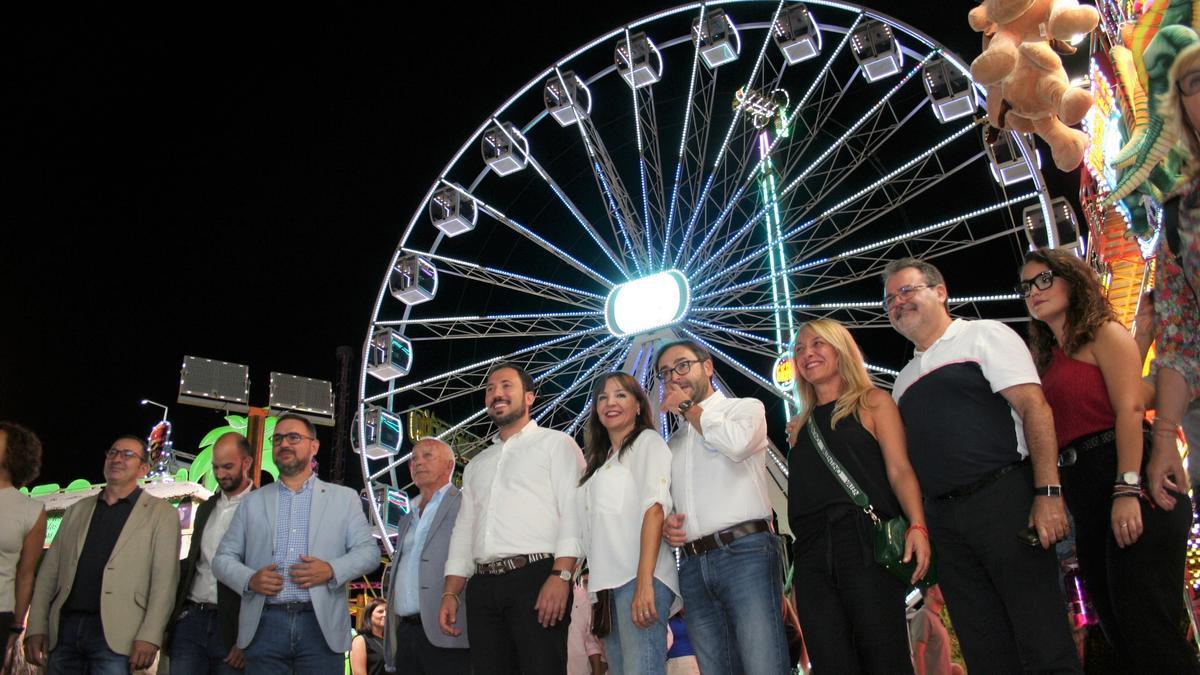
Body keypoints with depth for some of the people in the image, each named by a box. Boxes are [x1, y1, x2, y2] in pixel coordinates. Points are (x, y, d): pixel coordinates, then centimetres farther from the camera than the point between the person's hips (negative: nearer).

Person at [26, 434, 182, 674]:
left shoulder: (161, 514, 3)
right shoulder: (77, 510, 17)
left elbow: (164, 581, -5)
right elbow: (49, 571, 13)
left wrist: (149, 637, -14)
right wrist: (36, 628, 3)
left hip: (114, 635, -4)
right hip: (64, 628, 4)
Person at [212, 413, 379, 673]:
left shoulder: (344, 498, 10)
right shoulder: (252, 501, 15)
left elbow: (369, 551, 5)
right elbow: (223, 558, 13)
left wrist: (331, 570, -13)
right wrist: (249, 579, -8)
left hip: (321, 625, -1)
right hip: (264, 625, 2)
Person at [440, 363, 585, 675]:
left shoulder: (556, 444, 6)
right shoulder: (477, 465, 25)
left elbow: (573, 511, -6)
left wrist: (560, 576, -19)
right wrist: (450, 594, 11)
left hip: (536, 579, -5)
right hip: (482, 587, 6)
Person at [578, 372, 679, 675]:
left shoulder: (648, 441, 4)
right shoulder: (601, 461, 27)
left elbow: (655, 508, -11)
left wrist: (644, 581, -22)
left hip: (638, 577, -7)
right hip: (607, 583, 8)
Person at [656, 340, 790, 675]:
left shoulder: (746, 408, 9)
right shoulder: (673, 441, 26)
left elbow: (737, 443, -15)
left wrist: (687, 406, 0)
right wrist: (664, 523, 4)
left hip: (744, 551, -5)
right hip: (692, 566, 6)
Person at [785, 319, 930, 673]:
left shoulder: (873, 402, 11)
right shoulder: (800, 427, 23)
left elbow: (900, 470, -1)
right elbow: (799, 491, 18)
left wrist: (917, 525, -16)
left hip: (865, 540, -4)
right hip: (811, 552, 4)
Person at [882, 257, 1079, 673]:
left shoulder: (983, 336, 4)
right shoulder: (904, 381, 21)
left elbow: (1034, 408, -7)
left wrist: (1048, 492, -16)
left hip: (1004, 500, -6)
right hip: (942, 518, 6)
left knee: (1044, 641, -5)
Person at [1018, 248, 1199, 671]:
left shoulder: (1105, 334, 2)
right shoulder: (1045, 357, 21)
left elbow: (1130, 410, -11)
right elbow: (1043, 426, 14)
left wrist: (1127, 489, -22)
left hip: (1128, 479, -8)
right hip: (1083, 492, 8)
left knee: (1144, 620, -13)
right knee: (1116, 624, 9)